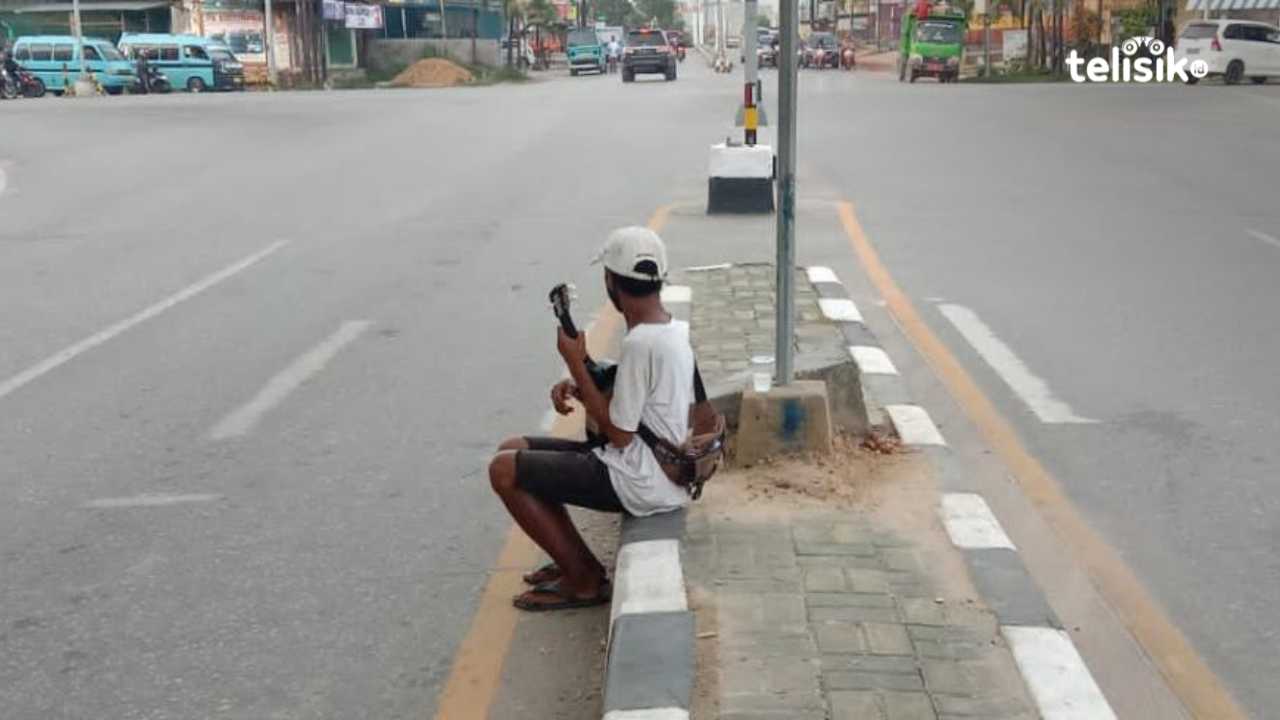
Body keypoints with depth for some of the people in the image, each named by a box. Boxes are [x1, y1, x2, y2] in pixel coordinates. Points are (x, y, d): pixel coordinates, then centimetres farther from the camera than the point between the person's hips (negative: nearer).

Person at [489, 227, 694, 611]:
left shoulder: (639, 343, -25)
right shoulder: (675, 328, 4)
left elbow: (618, 433, -20)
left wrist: (576, 363, -14)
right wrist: (577, 386, -1)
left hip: (638, 484, -10)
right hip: (657, 471, 10)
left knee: (504, 469, -7)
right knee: (513, 449, 12)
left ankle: (584, 580, 3)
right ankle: (577, 562, 16)